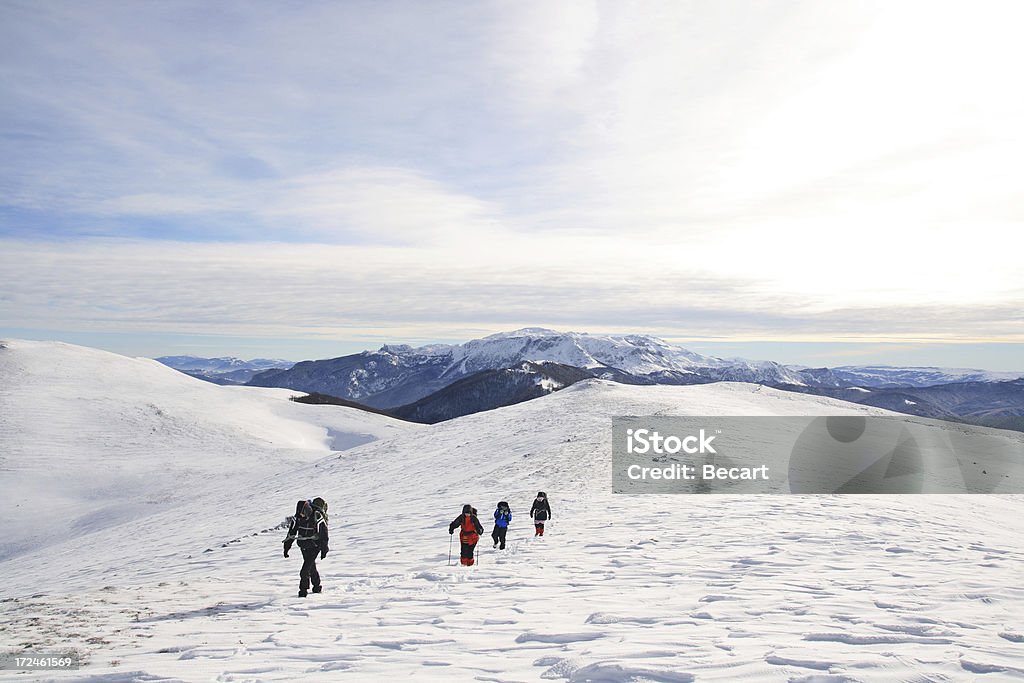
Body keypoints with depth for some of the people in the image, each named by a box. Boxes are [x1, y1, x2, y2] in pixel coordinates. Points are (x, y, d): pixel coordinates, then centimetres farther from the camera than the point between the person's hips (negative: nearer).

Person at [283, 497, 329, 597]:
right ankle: (317, 586, 34)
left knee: (305, 569, -15)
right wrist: (286, 547, 2)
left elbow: (323, 533, -14)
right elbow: (291, 532, 3)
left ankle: (303, 589, -7)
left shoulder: (317, 516, -21)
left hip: (315, 546, -5)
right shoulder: (297, 516, -6)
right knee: (311, 566, 18)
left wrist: (324, 549, -13)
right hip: (304, 546, 6)